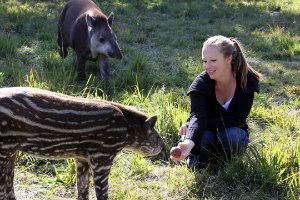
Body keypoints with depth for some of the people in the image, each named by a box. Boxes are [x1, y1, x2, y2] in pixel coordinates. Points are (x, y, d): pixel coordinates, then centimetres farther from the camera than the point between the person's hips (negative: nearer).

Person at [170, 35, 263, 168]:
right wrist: (189, 142, -59)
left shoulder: (247, 80, -19)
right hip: (208, 133, -1)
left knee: (233, 136, -34)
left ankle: (224, 159, -1)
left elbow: (237, 120, -22)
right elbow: (198, 116, -37)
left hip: (233, 132, 1)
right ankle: (198, 158, -1)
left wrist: (198, 124, -28)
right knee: (203, 138, -35)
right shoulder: (201, 83, -22)